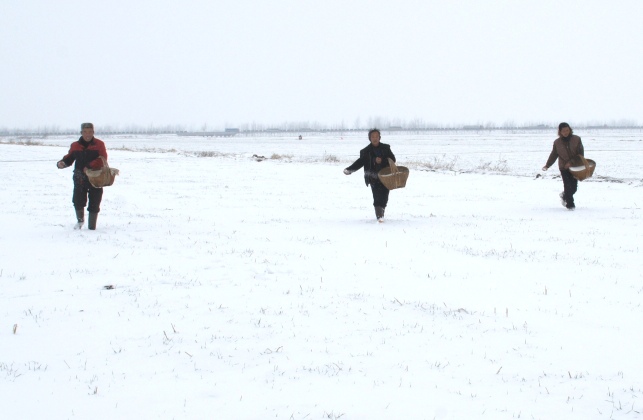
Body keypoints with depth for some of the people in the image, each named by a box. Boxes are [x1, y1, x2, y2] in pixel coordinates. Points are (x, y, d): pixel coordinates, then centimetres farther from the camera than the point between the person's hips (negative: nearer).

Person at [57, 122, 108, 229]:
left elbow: (102, 159, -13)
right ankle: (80, 220, 22)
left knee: (94, 204, 2)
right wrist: (62, 163, -10)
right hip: (80, 179, 2)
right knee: (78, 201, -7)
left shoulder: (99, 144, 0)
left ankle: (92, 226, 15)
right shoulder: (75, 146, 10)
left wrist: (90, 166, -24)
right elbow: (69, 158, 13)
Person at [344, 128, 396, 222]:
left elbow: (392, 159, 6)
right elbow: (359, 162, 3)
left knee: (384, 196, 3)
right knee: (377, 196, -14)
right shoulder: (365, 151, 5)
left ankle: (381, 213, 22)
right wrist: (349, 170, -10)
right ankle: (379, 215, -18)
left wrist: (382, 160, -12)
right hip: (373, 177, -2)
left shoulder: (386, 148, 8)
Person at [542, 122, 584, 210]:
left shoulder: (576, 139, -2)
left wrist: (572, 162, -14)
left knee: (574, 187, 3)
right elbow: (553, 155, 8)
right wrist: (547, 165, -2)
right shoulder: (557, 142, 1)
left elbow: (581, 153, -3)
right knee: (568, 186, -10)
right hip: (564, 167, -1)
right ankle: (570, 204, 2)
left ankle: (564, 195, 34)